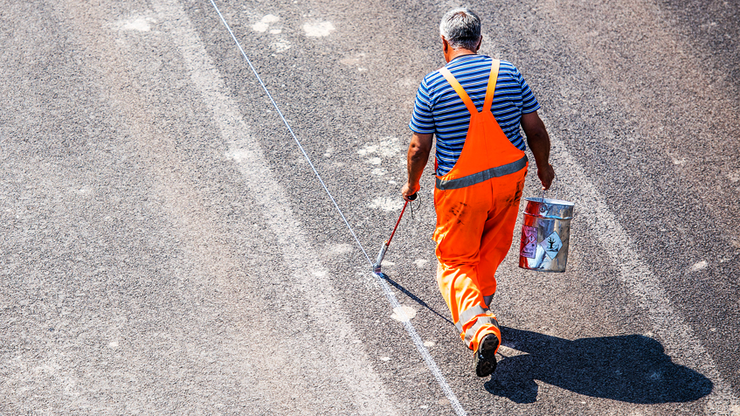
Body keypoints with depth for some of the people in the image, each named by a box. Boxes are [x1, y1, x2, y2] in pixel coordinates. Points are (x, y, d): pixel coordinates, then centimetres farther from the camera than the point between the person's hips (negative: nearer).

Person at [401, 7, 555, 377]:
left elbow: (419, 148, -6)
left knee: (455, 263, 7)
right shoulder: (508, 73, -3)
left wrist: (411, 183, 13)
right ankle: (479, 301, 41)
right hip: (509, 178, 3)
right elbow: (536, 130, 2)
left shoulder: (433, 85, -11)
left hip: (460, 187, -3)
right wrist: (544, 167, 21)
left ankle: (478, 326, -15)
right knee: (492, 248, 26)